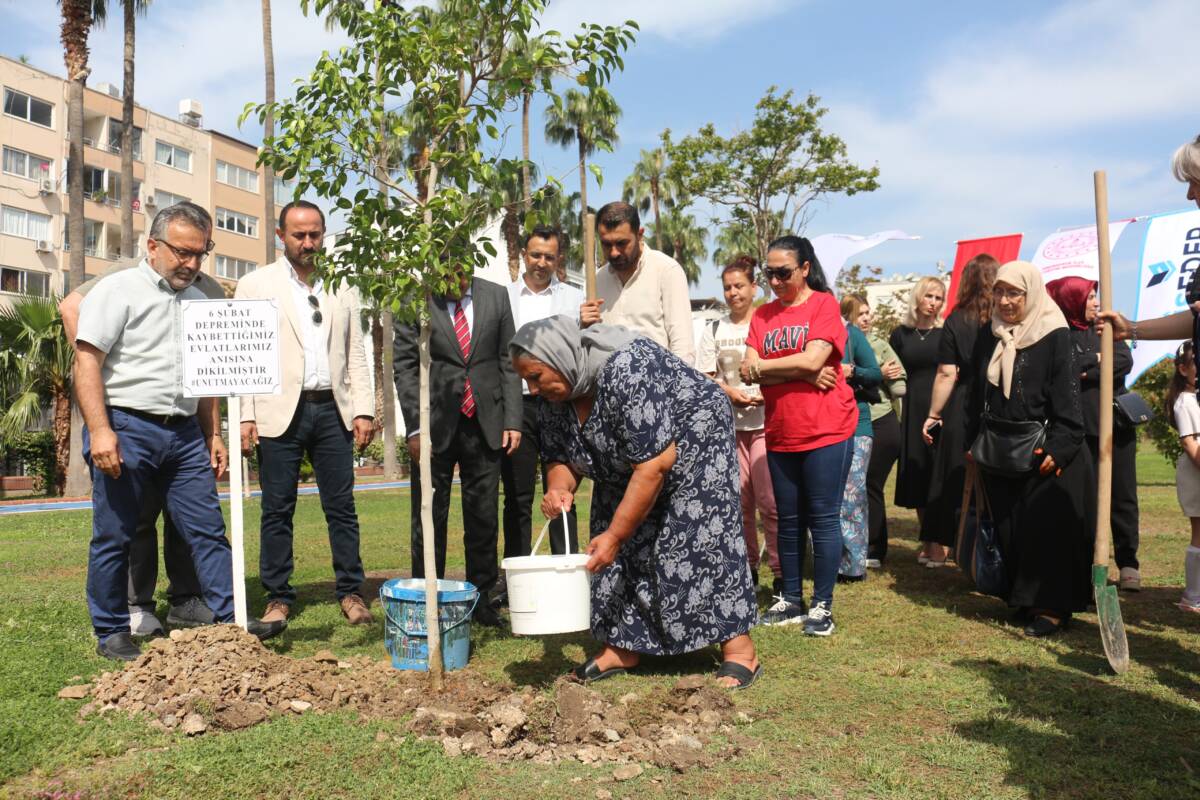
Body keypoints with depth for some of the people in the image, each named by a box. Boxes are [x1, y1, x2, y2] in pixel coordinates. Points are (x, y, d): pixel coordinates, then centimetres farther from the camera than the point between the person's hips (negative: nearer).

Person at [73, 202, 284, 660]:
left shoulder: (198, 301, 17)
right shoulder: (119, 290, -2)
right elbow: (86, 362, -10)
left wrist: (213, 435, 15)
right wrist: (100, 431, -19)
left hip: (184, 434, 6)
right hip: (126, 429, -5)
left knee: (208, 532, 3)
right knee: (114, 538, 4)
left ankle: (230, 620, 6)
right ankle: (112, 634, 16)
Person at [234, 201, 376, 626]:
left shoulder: (342, 288, 14)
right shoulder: (255, 285, 6)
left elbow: (356, 355, 13)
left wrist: (363, 409, 3)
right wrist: (244, 416, -6)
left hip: (332, 409, 2)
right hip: (279, 411, -2)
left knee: (342, 507, 4)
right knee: (277, 510, 3)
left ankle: (351, 593, 12)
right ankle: (278, 598, 14)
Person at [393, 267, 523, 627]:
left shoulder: (496, 296, 6)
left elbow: (508, 362, 7)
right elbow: (404, 367, -2)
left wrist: (513, 419, 0)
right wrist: (415, 427, -9)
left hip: (485, 424, 2)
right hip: (435, 424, -2)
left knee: (483, 517, 9)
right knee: (429, 519, 6)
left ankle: (481, 598, 21)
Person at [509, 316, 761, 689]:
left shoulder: (625, 370, -35)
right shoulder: (554, 396, -10)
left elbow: (654, 464, -35)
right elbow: (560, 458, -1)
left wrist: (615, 535, -31)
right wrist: (559, 489, -25)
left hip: (690, 444, -8)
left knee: (701, 540, -13)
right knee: (623, 550, 2)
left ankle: (739, 652, -8)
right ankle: (623, 647, 10)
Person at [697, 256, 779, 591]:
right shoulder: (715, 330, 11)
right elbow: (705, 378, 9)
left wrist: (766, 394, -17)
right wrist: (730, 392, -9)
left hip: (765, 423, -3)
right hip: (728, 424, 3)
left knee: (769, 500, -8)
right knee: (738, 500, 7)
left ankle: (782, 572, 1)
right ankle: (746, 568, 20)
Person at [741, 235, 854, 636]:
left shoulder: (824, 304, -3)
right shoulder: (763, 314, 10)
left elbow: (813, 360, -16)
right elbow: (750, 372, 0)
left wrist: (761, 366, -6)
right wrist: (802, 373, -12)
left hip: (826, 431, -5)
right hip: (780, 434, 5)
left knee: (823, 519, 0)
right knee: (789, 520, 12)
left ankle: (822, 605, 10)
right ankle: (791, 600, 23)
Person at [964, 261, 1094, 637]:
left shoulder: (1055, 336, -7)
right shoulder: (988, 337, 9)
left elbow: (1067, 398, -12)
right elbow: (976, 395, 15)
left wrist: (1059, 448, -19)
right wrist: (973, 441, 12)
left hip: (1043, 453, -5)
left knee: (1046, 527, -2)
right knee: (1009, 529, 8)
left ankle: (1052, 606, 7)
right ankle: (1024, 598, 20)